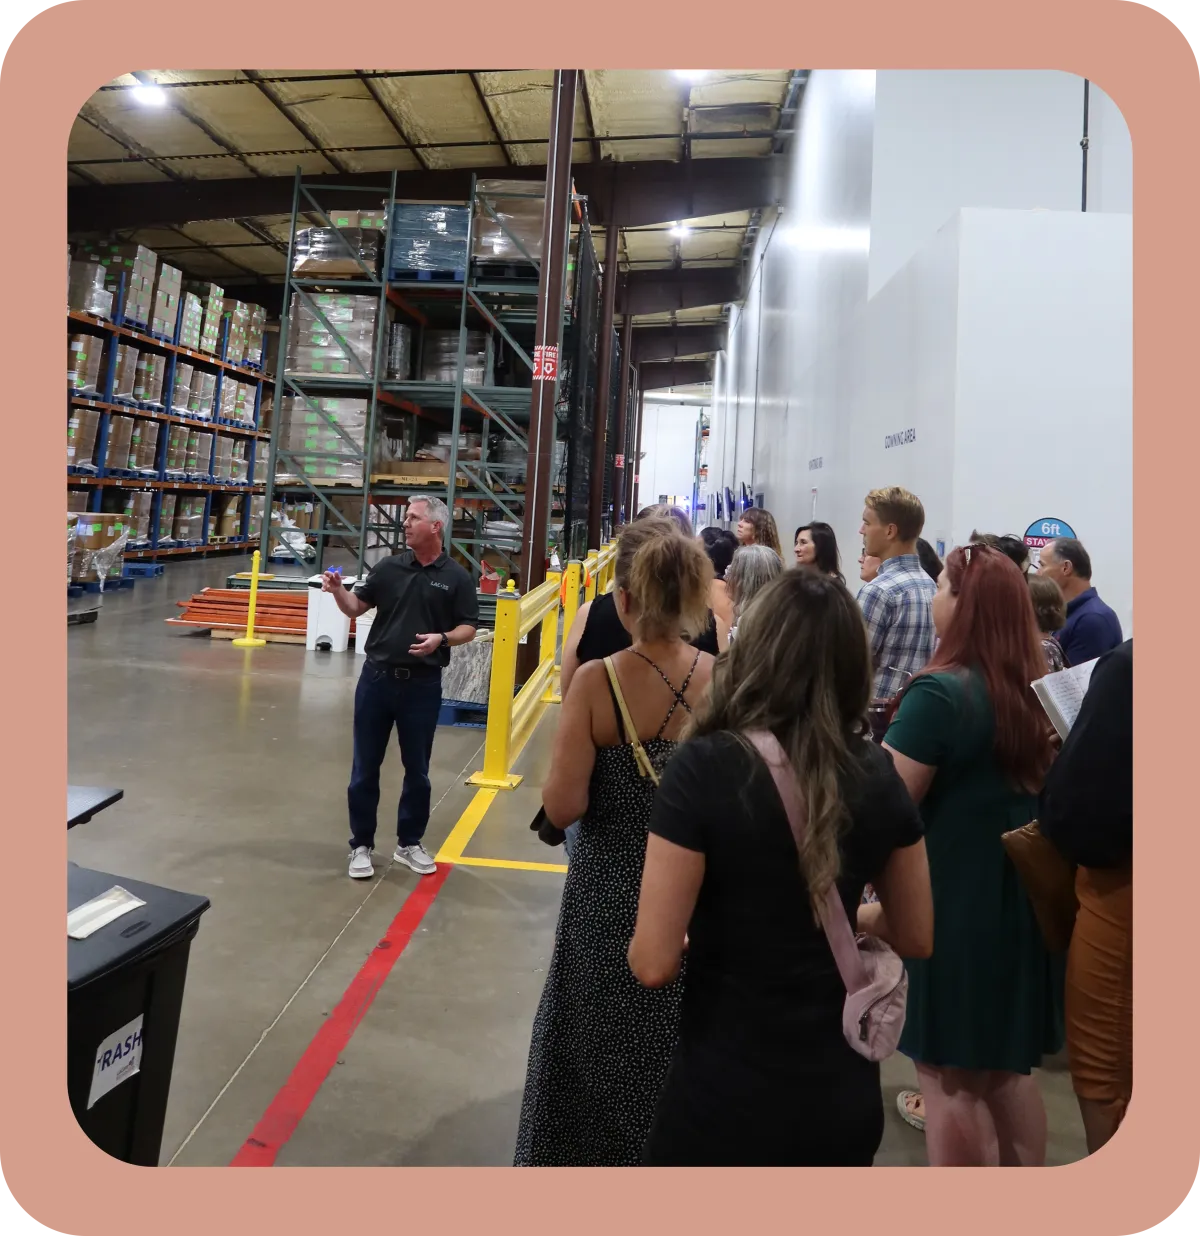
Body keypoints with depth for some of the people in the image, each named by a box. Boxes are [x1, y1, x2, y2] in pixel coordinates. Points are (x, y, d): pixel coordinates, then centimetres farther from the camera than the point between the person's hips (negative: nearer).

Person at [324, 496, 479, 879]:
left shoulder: (456, 577, -2)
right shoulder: (388, 567, 4)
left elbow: (468, 629, -2)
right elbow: (355, 607, 6)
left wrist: (442, 638, -21)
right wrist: (337, 590, -14)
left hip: (423, 684, -2)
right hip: (377, 676, 2)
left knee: (417, 769, 10)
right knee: (365, 767, 7)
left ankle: (409, 843, 27)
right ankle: (361, 845, 21)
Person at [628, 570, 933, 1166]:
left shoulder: (705, 767, -21)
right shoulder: (878, 775, -7)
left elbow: (653, 963, -19)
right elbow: (916, 938, 5)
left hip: (725, 1098, -3)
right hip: (842, 1095, 4)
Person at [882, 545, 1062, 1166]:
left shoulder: (940, 692, -22)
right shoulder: (1033, 689, 2)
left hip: (951, 907, -8)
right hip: (1019, 901, 8)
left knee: (949, 1077, 9)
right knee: (1007, 1066, 23)